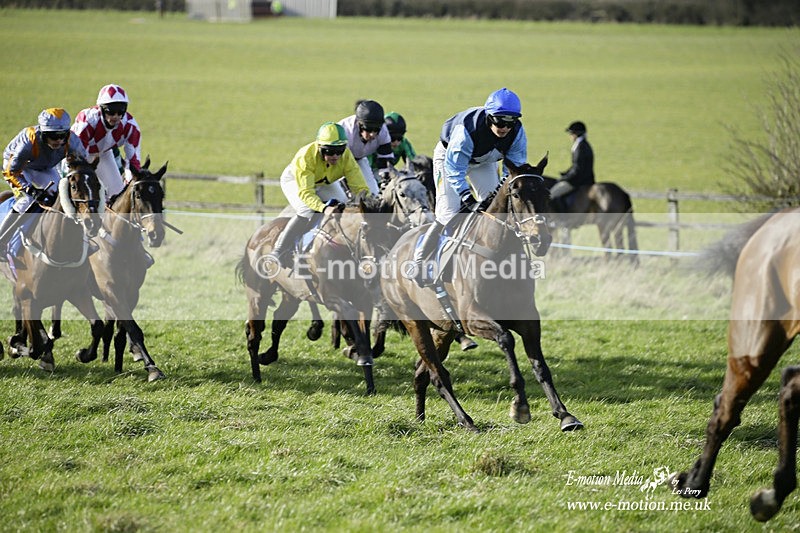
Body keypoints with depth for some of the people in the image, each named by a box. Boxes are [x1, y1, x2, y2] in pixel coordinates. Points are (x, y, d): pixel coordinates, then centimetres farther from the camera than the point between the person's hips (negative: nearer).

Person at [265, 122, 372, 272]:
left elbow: (359, 186, -31)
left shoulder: (346, 157, -30)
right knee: (307, 213, -30)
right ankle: (277, 253, -26)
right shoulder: (305, 157, -42)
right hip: (295, 180, -5)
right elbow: (305, 192, -47)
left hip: (325, 183, 5)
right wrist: (324, 208, -63)